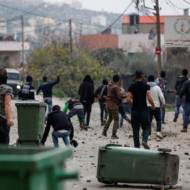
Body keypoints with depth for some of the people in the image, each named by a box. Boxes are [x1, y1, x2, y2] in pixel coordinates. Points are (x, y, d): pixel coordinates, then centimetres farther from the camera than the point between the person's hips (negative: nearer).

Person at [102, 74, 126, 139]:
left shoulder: (110, 86, 9)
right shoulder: (116, 87, -16)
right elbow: (119, 95, -26)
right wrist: (123, 94, -6)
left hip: (108, 103, 8)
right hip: (114, 104, -8)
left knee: (110, 118, 23)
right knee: (116, 120, -2)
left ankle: (104, 131, 22)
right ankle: (114, 135, -6)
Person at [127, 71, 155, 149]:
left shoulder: (131, 87, 1)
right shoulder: (146, 86, -6)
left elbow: (128, 99, -6)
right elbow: (150, 98, -14)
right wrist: (153, 105, 4)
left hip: (134, 110, 2)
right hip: (144, 110, -2)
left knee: (135, 129, 9)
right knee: (145, 128, 10)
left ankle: (137, 146, 8)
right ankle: (144, 140, -15)